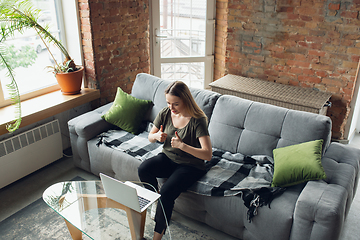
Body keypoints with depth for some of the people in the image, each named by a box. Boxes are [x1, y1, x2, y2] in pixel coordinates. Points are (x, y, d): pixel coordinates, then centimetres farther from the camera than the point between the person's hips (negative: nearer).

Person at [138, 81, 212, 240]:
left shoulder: (197, 120, -22)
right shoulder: (165, 113, -6)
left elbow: (208, 155, -27)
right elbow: (150, 136, 9)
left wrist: (182, 145, -37)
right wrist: (156, 136, -16)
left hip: (190, 166, -5)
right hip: (167, 157, 5)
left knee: (166, 192, -27)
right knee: (143, 169, -23)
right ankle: (157, 204, -2)